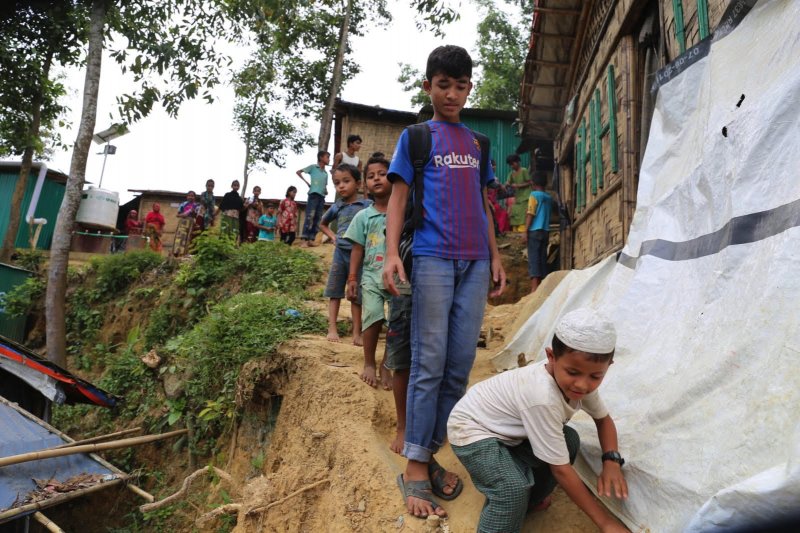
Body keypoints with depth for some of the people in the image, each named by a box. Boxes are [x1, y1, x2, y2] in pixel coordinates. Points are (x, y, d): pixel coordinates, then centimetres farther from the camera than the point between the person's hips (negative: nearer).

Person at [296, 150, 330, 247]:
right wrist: (306, 182, -1)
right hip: (314, 194, -6)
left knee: (317, 218, 3)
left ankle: (311, 239, 6)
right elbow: (298, 172, 7)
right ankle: (304, 240, -15)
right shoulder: (313, 167, 5)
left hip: (322, 196, 7)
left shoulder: (326, 173, 20)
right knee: (310, 216, -13)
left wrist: (326, 191, 5)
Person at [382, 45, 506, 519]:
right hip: (433, 257, -4)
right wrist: (392, 253, -12)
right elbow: (398, 197, 2)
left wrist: (495, 257, 12)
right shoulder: (415, 136, 8)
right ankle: (415, 468, 2)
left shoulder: (477, 143, 21)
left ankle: (431, 453, 15)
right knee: (429, 364, -6)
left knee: (460, 366, 3)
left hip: (475, 262, 5)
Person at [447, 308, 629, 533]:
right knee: (514, 490, -28)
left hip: (508, 431, 8)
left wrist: (612, 461, -14)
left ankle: (529, 500, 19)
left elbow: (604, 419, 5)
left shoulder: (581, 381, -14)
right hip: (472, 429, -8)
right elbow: (560, 469, -28)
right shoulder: (543, 397, -37)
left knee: (568, 441, -1)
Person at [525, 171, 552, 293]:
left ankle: (534, 287, -15)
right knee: (543, 258, 8)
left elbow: (530, 214, -10)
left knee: (533, 258, -8)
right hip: (545, 231, 6)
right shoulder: (549, 198, 14)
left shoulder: (534, 195, -3)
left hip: (535, 231, -6)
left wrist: (525, 230, -9)